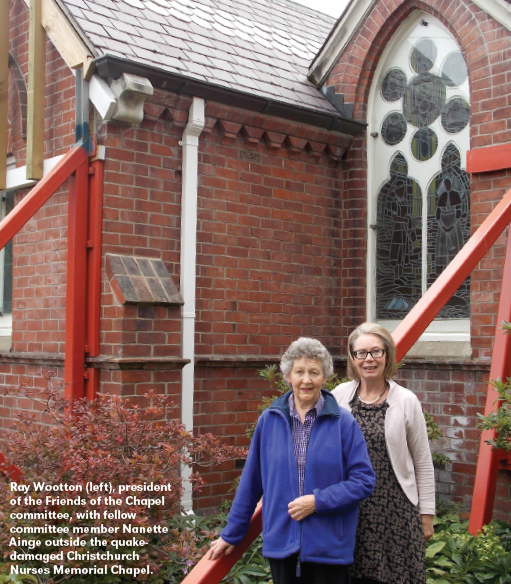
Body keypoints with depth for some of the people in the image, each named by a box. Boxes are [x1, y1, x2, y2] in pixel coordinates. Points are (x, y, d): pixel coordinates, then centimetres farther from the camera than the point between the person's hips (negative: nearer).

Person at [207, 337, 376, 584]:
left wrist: (318, 501, -16)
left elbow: (363, 480, -5)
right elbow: (251, 482, 7)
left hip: (329, 547, -1)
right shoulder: (269, 421, 0)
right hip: (281, 544, 2)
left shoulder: (343, 423, -5)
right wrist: (231, 534, 11)